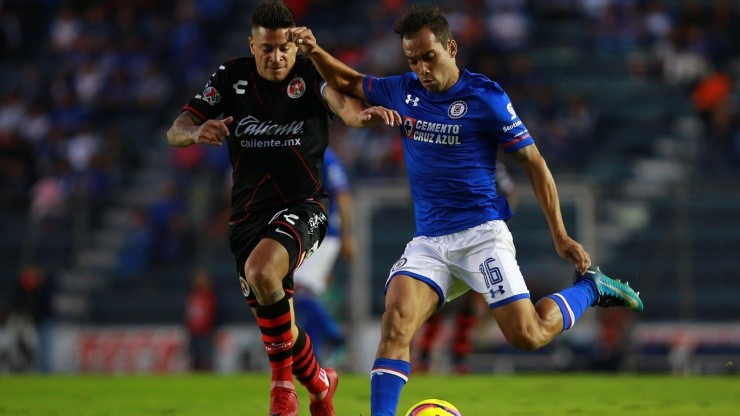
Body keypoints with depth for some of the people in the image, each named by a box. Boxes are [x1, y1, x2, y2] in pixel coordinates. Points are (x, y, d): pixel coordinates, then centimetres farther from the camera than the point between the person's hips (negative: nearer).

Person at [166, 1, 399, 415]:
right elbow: (176, 132, -5)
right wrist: (197, 132, -30)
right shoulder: (231, 78, -1)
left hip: (301, 207, -4)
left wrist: (360, 112, -57)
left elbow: (340, 98, -32)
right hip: (249, 211, 5)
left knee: (260, 270, -32)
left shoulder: (311, 73, -10)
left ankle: (283, 382, -15)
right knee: (273, 320, 8)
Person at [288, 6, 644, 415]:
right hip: (427, 241, 4)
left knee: (526, 335, -13)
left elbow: (533, 163, -3)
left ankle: (589, 288, 15)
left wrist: (559, 235, -6)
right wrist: (315, 51, 4)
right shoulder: (403, 91, 6)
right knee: (396, 322, -20)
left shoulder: (486, 97, -8)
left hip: (481, 233, -4)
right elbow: (346, 82, 24)